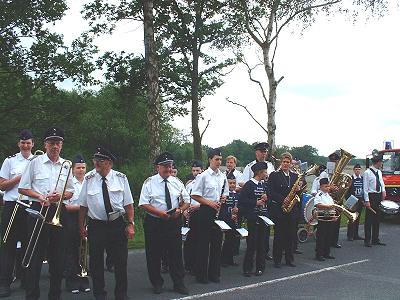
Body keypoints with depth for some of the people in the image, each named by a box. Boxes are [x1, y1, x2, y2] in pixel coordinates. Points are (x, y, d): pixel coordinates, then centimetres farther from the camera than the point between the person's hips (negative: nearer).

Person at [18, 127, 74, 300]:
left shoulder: (66, 165, 10)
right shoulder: (35, 163, 1)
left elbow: (70, 192, 14)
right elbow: (22, 188, 2)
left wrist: (60, 196, -7)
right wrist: (40, 196, -12)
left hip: (59, 212, 3)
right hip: (38, 210, -3)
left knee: (57, 254, 7)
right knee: (36, 253, -1)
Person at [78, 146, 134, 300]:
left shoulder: (121, 178, 0)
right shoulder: (89, 179, 1)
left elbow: (128, 204, 1)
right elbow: (83, 205, 4)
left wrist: (130, 224, -5)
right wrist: (82, 226, 3)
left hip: (117, 224, 0)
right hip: (96, 225, 0)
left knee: (121, 261, 5)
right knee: (96, 262, 8)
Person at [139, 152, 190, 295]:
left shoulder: (177, 182, 7)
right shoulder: (149, 182, -4)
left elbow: (186, 201, 10)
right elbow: (143, 203, -9)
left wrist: (180, 210, -11)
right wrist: (159, 212, -21)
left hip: (174, 222, 2)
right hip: (154, 223, -2)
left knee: (176, 254, 7)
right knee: (154, 255, 8)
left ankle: (179, 284, 20)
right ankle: (157, 283, 26)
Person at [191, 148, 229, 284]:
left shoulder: (223, 176, 9)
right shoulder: (203, 176, -7)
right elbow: (195, 195, -9)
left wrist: (224, 198, -3)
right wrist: (209, 203, -16)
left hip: (219, 211, 5)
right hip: (206, 211, -5)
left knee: (217, 242, 10)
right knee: (204, 242, 1)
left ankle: (214, 273, 21)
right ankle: (201, 274, 10)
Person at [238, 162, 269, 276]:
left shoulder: (265, 185, 12)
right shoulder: (249, 184, -8)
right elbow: (242, 200, -14)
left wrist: (266, 198, -2)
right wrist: (256, 202, -16)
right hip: (252, 217, -6)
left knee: (262, 242, 7)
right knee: (252, 243, -3)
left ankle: (260, 267, 15)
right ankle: (247, 268, 5)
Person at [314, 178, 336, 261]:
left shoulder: (329, 195, 18)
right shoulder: (318, 195, -8)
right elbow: (317, 204, -23)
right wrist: (327, 206, -27)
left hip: (330, 219, 8)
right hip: (322, 219, -8)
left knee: (329, 236, 12)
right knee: (321, 237, -3)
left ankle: (326, 253, 21)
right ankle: (319, 254, 2)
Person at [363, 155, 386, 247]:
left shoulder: (379, 172, 11)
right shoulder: (367, 173, -12)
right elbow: (365, 187, -14)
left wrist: (383, 190, -1)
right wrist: (366, 200, -18)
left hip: (378, 196, 8)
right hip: (371, 196, -8)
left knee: (377, 219, 12)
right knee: (369, 219, -3)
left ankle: (375, 239, 20)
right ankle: (367, 240, 3)